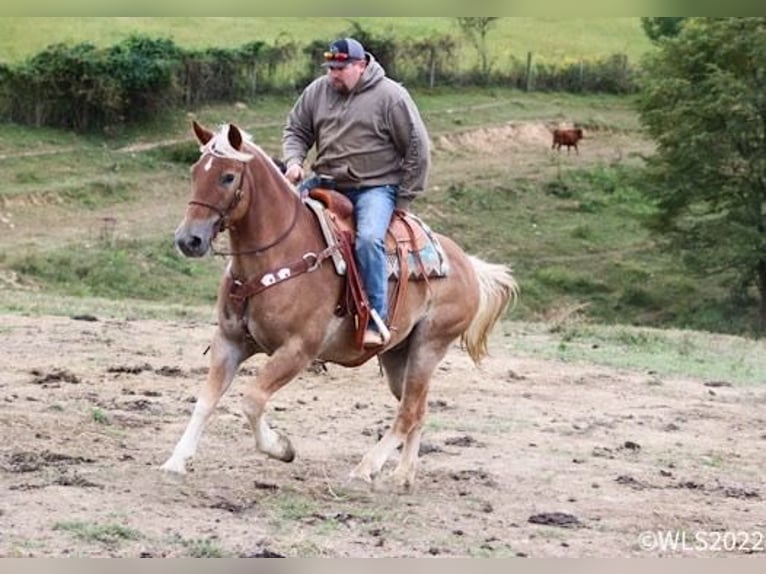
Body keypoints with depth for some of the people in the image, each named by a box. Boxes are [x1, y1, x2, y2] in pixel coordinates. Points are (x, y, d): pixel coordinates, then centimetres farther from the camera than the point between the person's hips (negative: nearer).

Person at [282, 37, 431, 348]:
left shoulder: (390, 96, -6)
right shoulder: (317, 92, 7)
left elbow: (417, 150, -3)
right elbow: (296, 130, 18)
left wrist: (403, 199, -3)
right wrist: (294, 161, -4)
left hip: (375, 186, -5)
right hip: (327, 183, 5)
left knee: (368, 239, -31)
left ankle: (377, 320, -26)